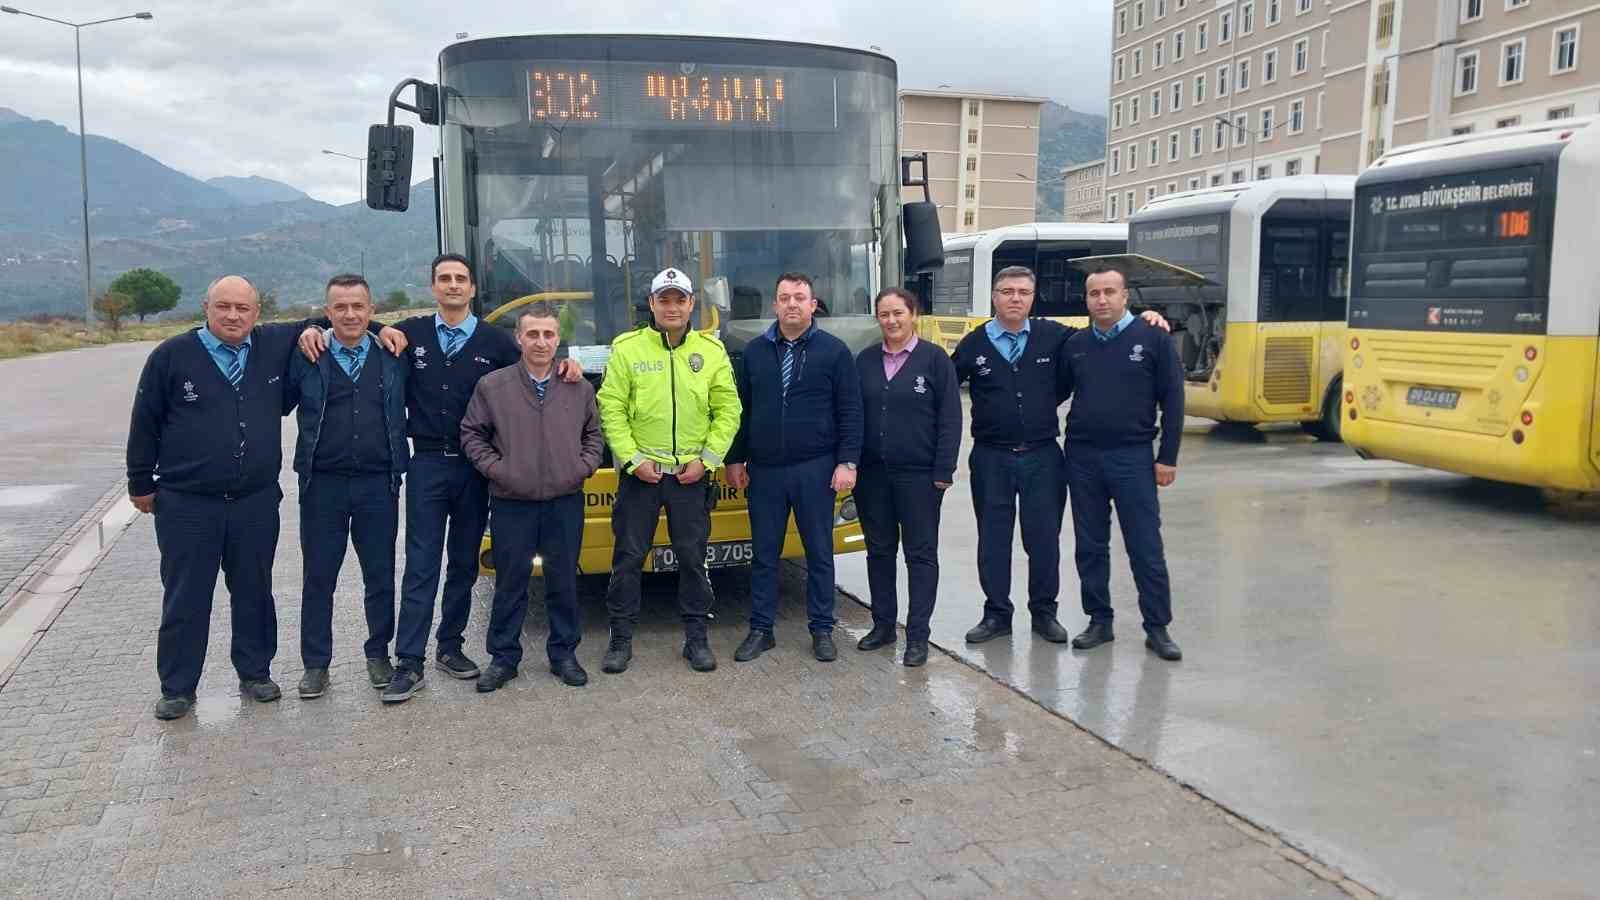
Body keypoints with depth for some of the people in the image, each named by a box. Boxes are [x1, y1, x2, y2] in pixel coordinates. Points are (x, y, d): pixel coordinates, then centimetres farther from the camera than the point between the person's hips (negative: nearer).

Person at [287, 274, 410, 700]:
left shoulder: (393, 357, 5)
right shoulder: (306, 358, 2)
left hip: (378, 485, 1)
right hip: (323, 485, -1)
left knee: (381, 575, 9)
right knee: (318, 577, 7)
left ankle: (378, 654, 25)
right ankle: (315, 663, 20)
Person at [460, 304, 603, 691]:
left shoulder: (580, 388, 4)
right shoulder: (492, 386, -3)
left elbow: (593, 433, 15)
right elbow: (471, 434, 5)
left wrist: (584, 467, 0)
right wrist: (494, 468, -6)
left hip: (566, 503, 2)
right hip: (511, 504, -1)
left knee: (564, 581, 10)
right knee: (510, 583, 7)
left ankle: (563, 654, 23)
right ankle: (503, 657, 19)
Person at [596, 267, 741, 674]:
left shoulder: (712, 351, 4)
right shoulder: (626, 348, -1)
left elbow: (728, 411, 4)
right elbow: (611, 409, -3)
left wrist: (706, 459, -5)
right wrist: (633, 459, -10)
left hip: (692, 473, 1)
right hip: (640, 470, -1)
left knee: (693, 557, 8)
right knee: (628, 556, 5)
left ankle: (696, 637, 19)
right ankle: (621, 638, 17)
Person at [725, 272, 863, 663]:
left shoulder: (834, 351, -1)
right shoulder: (755, 351, 7)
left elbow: (851, 412, -3)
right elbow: (740, 409, 11)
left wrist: (847, 462, -9)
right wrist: (736, 460, 7)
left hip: (814, 469, -2)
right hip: (763, 470, 2)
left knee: (819, 552, 7)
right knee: (763, 554, 8)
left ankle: (822, 630, 18)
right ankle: (760, 630, 18)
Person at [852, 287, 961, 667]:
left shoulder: (934, 359, -4)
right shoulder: (865, 360, 7)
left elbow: (950, 419, -6)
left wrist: (943, 472, -10)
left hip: (919, 475, -4)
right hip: (871, 474, 4)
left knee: (920, 553, 3)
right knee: (879, 550, 12)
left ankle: (918, 636, 10)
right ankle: (883, 625, 25)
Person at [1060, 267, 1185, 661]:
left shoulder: (1154, 338, -3)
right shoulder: (1075, 344, 7)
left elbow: (1172, 402, -4)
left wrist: (1167, 458, -7)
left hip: (1132, 457, -3)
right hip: (1082, 457, 4)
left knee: (1146, 548, 0)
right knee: (1090, 546, 9)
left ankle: (1158, 628, 11)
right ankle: (1099, 621, 21)